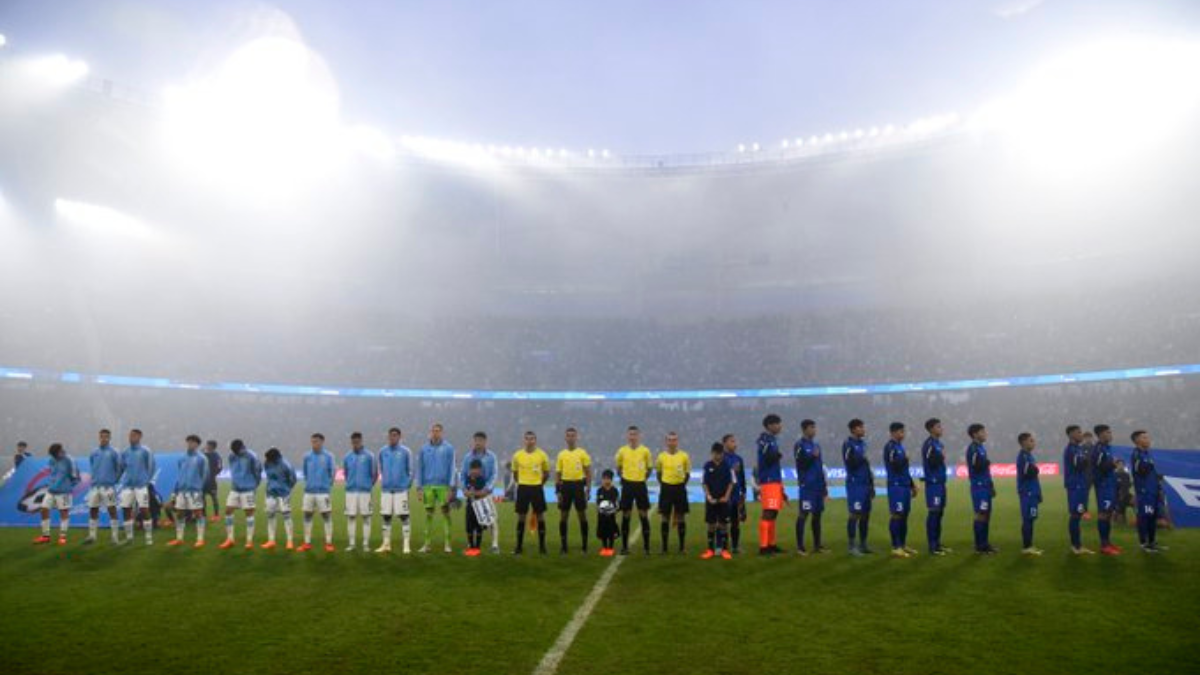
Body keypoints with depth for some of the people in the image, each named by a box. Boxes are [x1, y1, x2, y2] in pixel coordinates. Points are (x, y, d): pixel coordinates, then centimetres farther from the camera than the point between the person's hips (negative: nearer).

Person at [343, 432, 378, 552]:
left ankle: (366, 543, 7)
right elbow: (345, 473, 18)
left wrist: (369, 486, 2)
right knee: (351, 517, 4)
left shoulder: (369, 456, -3)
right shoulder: (347, 457, 6)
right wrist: (350, 483, 11)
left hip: (365, 491, -3)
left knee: (366, 517, 1)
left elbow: (375, 473, 2)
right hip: (351, 491, 3)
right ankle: (351, 543, 12)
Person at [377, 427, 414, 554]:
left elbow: (410, 471, 3)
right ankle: (386, 544, 17)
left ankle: (406, 544, 0)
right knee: (386, 517, 8)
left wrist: (407, 485, 0)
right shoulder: (382, 451, 8)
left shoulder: (405, 452, -2)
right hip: (386, 489, 4)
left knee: (404, 516, -3)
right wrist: (384, 482, 13)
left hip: (401, 489, -4)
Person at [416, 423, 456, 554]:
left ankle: (447, 544, 3)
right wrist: (419, 487, 6)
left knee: (446, 513, -1)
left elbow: (451, 468, -1)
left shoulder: (448, 448, 1)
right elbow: (420, 468, 11)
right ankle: (427, 544, 12)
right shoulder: (424, 448, 8)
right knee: (428, 514, 6)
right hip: (428, 486, 2)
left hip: (443, 486, -2)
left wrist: (450, 487, -7)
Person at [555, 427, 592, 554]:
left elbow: (588, 472, 1)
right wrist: (558, 490, 1)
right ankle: (563, 545, 13)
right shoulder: (561, 454, 7)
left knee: (582, 515, 4)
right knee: (563, 516, 4)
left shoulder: (582, 453, 0)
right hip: (565, 485, 2)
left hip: (578, 485, -2)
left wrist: (588, 489, -7)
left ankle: (585, 545, 12)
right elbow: (557, 473, 9)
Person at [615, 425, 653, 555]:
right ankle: (624, 546, 12)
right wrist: (623, 477, 3)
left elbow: (649, 468, 11)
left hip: (640, 485, 0)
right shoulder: (622, 450, 1)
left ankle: (646, 546, 8)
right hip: (627, 485, 0)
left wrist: (643, 477, 1)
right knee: (625, 515, 4)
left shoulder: (645, 450, 0)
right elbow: (618, 468, 13)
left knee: (644, 515, 0)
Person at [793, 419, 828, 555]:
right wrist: (812, 456, -26)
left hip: (818, 486, 7)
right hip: (807, 486, -7)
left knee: (817, 514, 9)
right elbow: (801, 465, -13)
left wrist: (825, 486, 19)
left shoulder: (816, 445, 17)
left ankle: (817, 545, 16)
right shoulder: (799, 445, -5)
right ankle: (800, 546, -2)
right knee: (804, 514, -6)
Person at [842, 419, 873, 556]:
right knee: (855, 515, -6)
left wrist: (871, 484, 20)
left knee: (866, 514, 10)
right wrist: (862, 458, -15)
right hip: (855, 484, -8)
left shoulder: (863, 443, 16)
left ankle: (863, 544, 19)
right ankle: (852, 546, -1)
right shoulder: (848, 444, -8)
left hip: (866, 484, 8)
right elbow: (850, 463, -19)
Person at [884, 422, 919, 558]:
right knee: (897, 515, -6)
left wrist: (912, 484, 22)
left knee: (904, 515, 11)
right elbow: (895, 465, -23)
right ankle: (895, 548, -3)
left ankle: (903, 545, 19)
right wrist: (905, 458, -8)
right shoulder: (889, 446, -11)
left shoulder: (900, 446, 17)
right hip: (896, 486, -9)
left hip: (905, 485, 9)